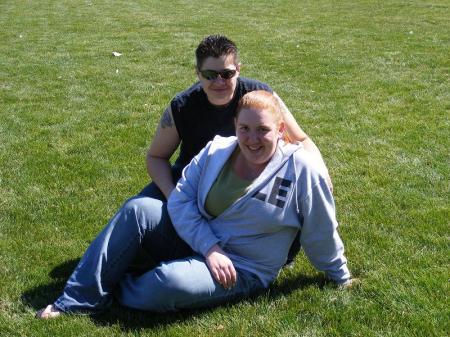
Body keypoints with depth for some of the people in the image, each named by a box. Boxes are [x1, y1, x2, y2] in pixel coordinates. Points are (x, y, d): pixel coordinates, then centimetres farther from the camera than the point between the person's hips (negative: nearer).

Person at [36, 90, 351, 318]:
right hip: (195, 240, 5)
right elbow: (181, 198, -6)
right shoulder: (217, 150, -3)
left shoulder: (302, 168, -15)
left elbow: (322, 235, -5)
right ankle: (76, 301, -15)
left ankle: (111, 290, 0)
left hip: (241, 271, -4)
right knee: (139, 210, -19)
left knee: (170, 283, -34)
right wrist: (209, 249, -18)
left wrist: (341, 278, 8)